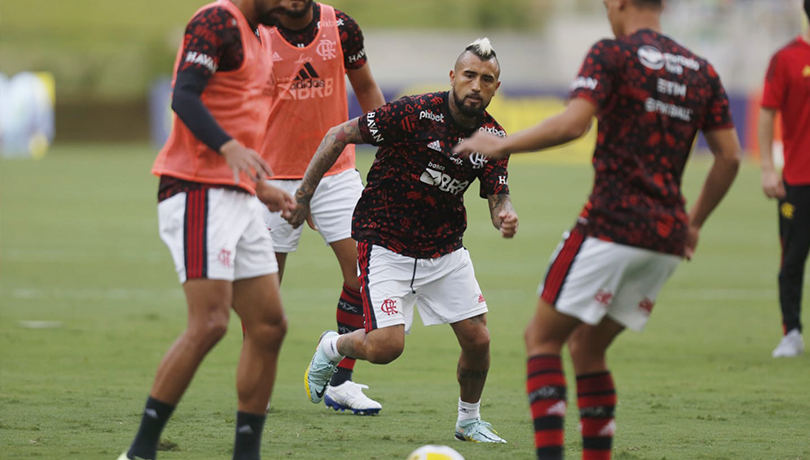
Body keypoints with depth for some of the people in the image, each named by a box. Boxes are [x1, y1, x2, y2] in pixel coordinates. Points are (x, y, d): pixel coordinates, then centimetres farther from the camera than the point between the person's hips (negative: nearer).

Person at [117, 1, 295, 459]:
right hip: (199, 192, -10)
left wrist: (260, 187, 26)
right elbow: (184, 97, -21)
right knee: (209, 324, -17)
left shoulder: (262, 38, 21)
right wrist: (230, 148, -34)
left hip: (238, 198, 10)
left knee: (270, 326, 5)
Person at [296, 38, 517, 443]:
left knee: (477, 339, -1)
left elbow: (497, 196, -1)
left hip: (445, 250, 5)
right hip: (386, 244, -5)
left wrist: (504, 215, -27)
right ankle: (332, 348, 18)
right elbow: (339, 135, -14)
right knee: (387, 345, -17)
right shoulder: (416, 113, -20)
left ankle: (469, 420, 26)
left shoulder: (493, 138, -3)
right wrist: (303, 196, -13)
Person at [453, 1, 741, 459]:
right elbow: (730, 156, 11)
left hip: (612, 226, -6)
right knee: (587, 347, 19)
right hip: (667, 240, 6)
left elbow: (573, 123, -19)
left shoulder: (612, 55, -5)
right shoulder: (702, 72, 13)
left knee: (543, 338, 3)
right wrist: (695, 222, 22)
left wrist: (502, 145, -9)